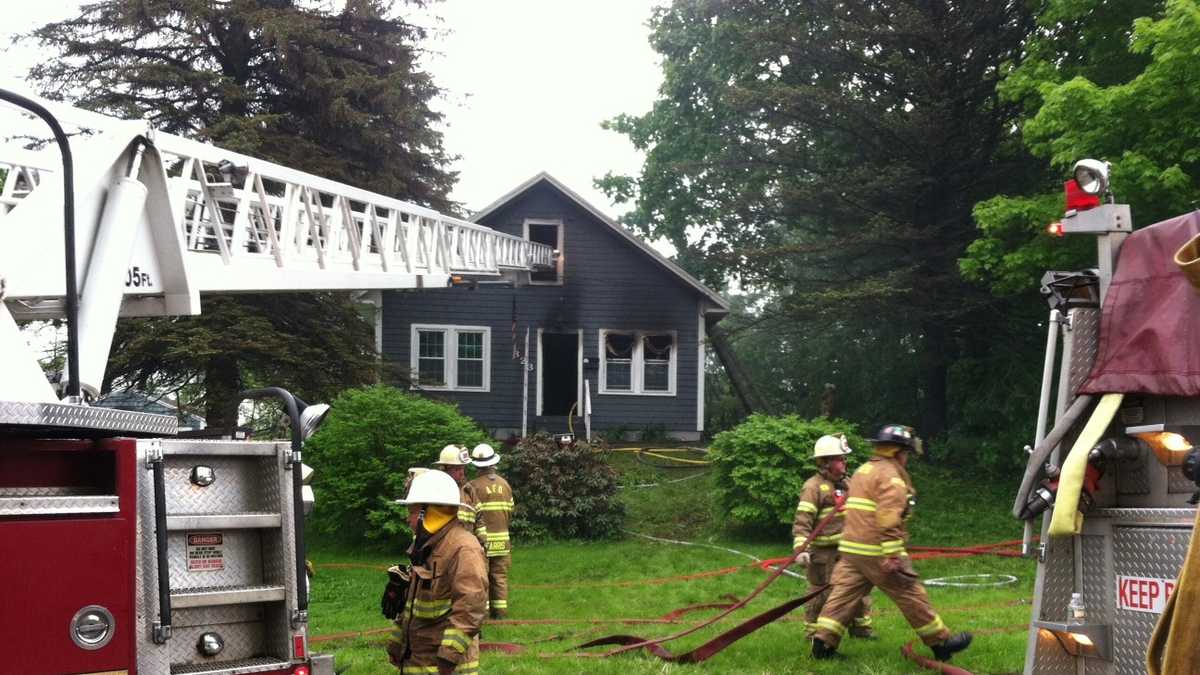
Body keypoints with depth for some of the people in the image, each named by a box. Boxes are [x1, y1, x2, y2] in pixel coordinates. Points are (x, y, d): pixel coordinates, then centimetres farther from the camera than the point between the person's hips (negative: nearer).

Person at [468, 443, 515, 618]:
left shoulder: (474, 486, -13)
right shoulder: (504, 484, 5)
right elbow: (510, 512, 10)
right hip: (502, 540, 5)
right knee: (500, 576, 10)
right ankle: (500, 610, 12)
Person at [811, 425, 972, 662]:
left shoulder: (863, 470, 20)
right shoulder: (890, 476, -11)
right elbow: (889, 519, -22)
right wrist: (893, 555, -25)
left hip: (851, 548, 8)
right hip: (878, 551, -8)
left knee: (844, 593, 5)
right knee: (911, 595, 1)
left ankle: (823, 641, -3)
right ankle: (941, 642, 9)